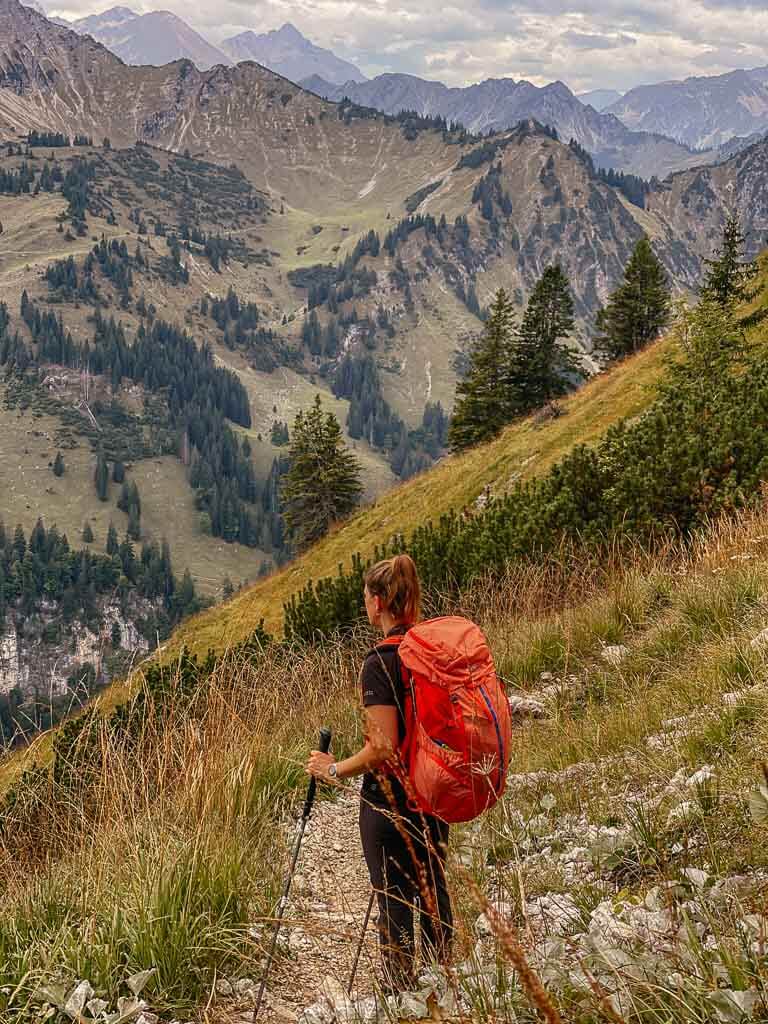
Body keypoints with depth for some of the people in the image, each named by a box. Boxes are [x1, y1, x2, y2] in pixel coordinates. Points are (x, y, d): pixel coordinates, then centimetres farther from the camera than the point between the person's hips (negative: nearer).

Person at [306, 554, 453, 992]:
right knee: (433, 888, 20)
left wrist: (334, 770, -11)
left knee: (395, 902, 7)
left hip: (391, 798, -7)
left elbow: (382, 748, -24)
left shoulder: (380, 663, -21)